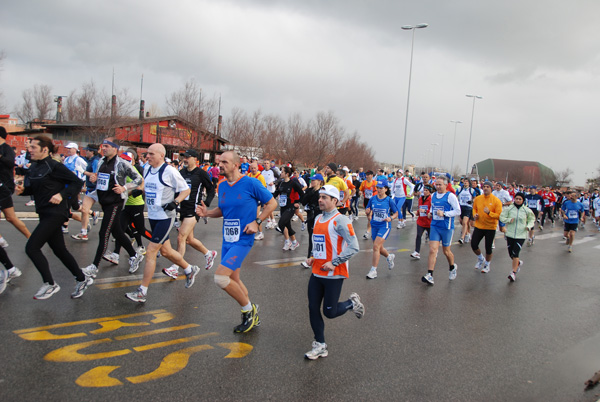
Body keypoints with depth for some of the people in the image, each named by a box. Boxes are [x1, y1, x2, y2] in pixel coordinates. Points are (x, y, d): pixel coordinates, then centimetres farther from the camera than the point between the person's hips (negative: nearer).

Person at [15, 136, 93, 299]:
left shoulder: (54, 166, -14)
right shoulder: (34, 167, 11)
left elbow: (77, 182, -14)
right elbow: (33, 187, 22)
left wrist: (62, 195, -25)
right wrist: (23, 189, 1)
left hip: (55, 213, -9)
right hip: (45, 213, 9)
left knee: (31, 247, -11)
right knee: (59, 250, 14)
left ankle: (50, 284, 3)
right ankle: (82, 279, 27)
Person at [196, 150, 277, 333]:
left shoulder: (251, 184, -12)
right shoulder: (222, 186, 8)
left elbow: (272, 203, -5)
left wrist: (257, 222, -14)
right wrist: (207, 212, -1)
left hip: (242, 239, -8)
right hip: (227, 239, 8)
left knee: (220, 277, -17)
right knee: (233, 280, 15)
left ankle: (249, 309, 5)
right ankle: (252, 317, 33)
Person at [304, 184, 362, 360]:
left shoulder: (340, 220, -14)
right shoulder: (318, 219, 11)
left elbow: (354, 246, -19)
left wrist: (334, 263, -20)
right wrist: (313, 257, 9)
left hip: (334, 274, -7)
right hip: (317, 273, 7)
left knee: (330, 312, -1)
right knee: (313, 309, 6)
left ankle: (352, 303, 28)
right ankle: (320, 346, 21)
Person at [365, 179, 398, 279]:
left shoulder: (389, 200, -7)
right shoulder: (372, 199, 3)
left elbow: (396, 213, 3)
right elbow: (369, 213, 12)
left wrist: (391, 218, -16)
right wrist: (368, 213, -12)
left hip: (384, 226, -5)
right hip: (374, 225, 5)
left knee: (376, 246, -16)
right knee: (379, 248, 16)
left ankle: (373, 270, -7)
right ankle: (389, 257, 50)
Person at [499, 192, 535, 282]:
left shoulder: (526, 210, 0)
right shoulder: (509, 208, -1)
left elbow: (532, 219, 14)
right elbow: (502, 217, 0)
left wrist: (529, 226, -5)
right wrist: (509, 220, -19)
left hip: (521, 235, -2)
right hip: (510, 234, 2)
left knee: (515, 253, -12)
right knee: (511, 254, 10)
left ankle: (513, 273, -4)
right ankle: (518, 263, 43)